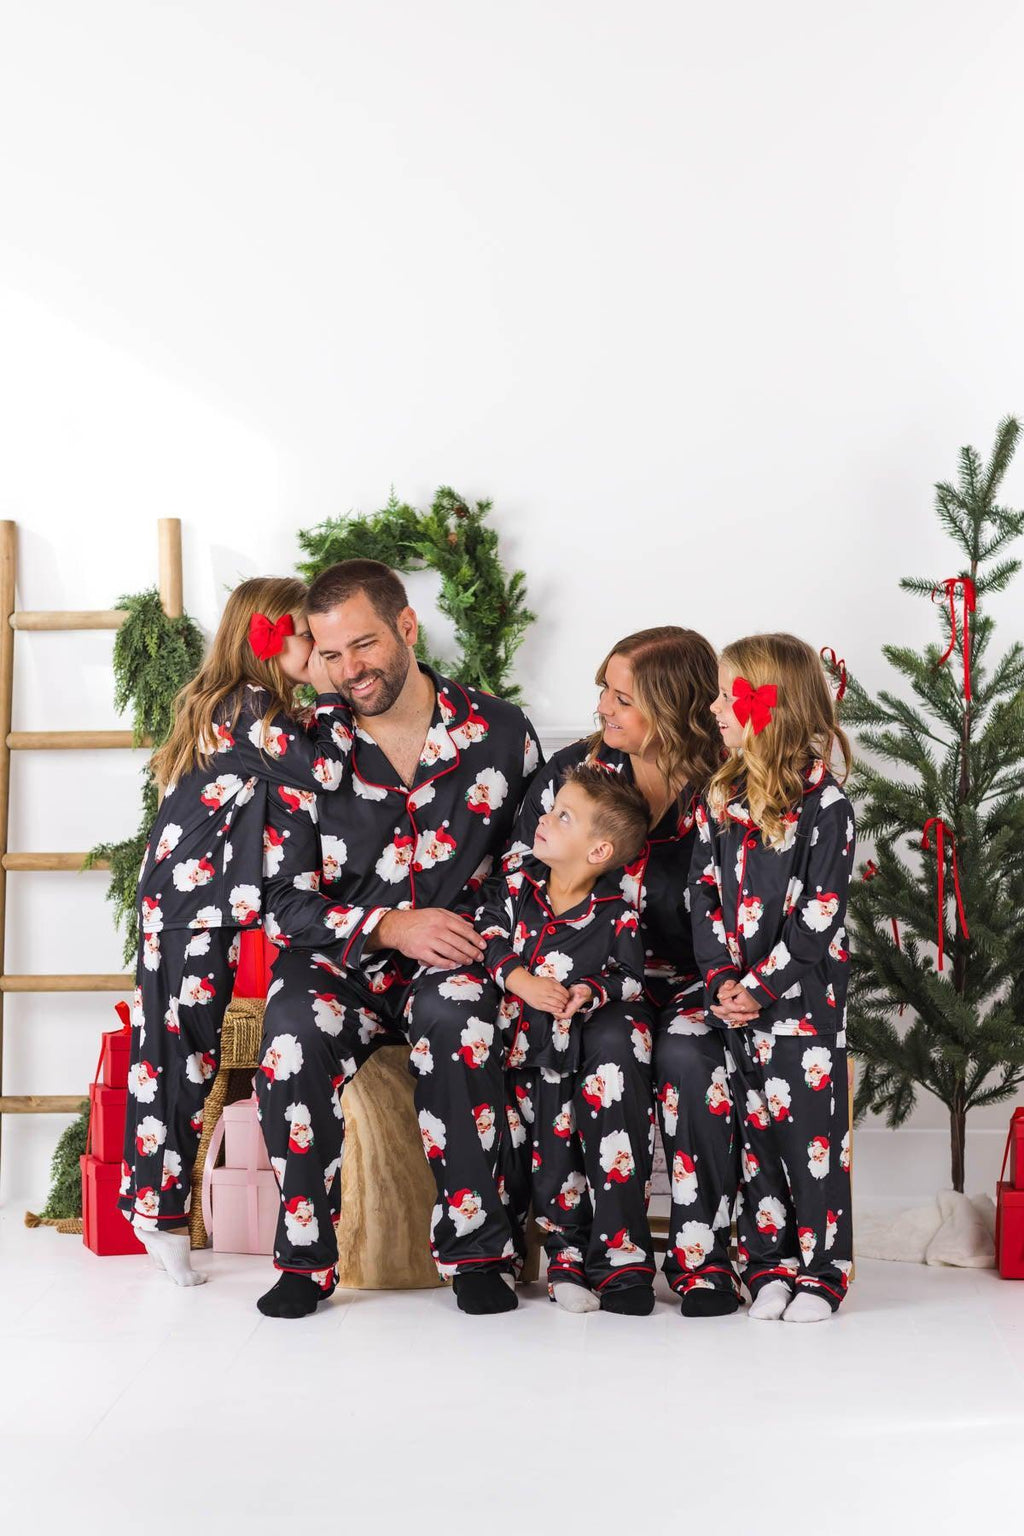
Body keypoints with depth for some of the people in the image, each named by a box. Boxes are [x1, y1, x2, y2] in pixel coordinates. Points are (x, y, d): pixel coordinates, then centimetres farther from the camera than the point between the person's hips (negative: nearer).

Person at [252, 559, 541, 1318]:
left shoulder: (501, 733, 1)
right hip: (344, 967, 1)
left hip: (460, 967, 0)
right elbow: (286, 901, -2)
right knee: (296, 1029, -33)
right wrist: (389, 927, -17)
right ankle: (306, 1253, -14)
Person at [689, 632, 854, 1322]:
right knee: (754, 1129, 10)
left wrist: (761, 986, -15)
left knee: (811, 1130, 1)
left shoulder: (826, 806, -10)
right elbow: (704, 895, 5)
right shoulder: (719, 800, 7)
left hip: (805, 998, -5)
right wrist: (722, 981, -7)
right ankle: (768, 1264, 20)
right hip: (737, 997, 5)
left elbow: (819, 916, -12)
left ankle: (819, 1269, 13)